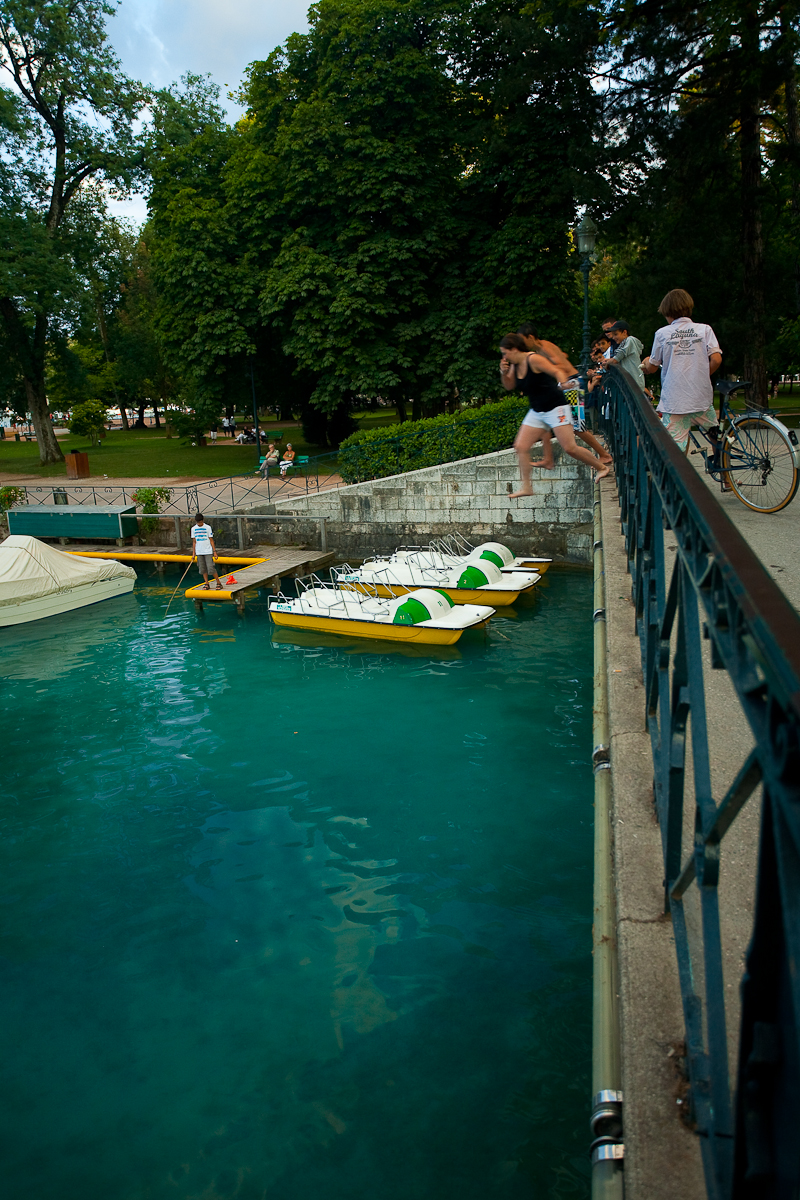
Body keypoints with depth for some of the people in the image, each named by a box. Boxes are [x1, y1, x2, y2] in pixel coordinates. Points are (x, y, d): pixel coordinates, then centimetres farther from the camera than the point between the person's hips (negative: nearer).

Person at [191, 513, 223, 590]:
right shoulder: (193, 529, 7)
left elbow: (211, 540, 0)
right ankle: (206, 584, 13)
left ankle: (219, 583, -2)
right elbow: (194, 541, 11)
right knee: (203, 569, 5)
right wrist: (193, 553, 8)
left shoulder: (207, 528, -2)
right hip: (199, 552, 4)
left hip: (208, 552, -4)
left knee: (211, 568, -10)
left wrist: (214, 551, -4)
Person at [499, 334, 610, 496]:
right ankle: (526, 487, 2)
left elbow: (557, 371, -21)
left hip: (555, 408, -8)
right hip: (536, 412, 8)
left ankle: (602, 467, 10)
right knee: (521, 447, -2)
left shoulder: (533, 359, -17)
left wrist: (563, 384, -42)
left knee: (570, 448, -11)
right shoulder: (515, 365, 7)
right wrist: (504, 373, -1)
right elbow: (509, 386, 18)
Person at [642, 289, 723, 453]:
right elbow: (716, 359, -6)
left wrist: (645, 363, 31)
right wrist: (702, 375, 13)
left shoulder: (662, 334, 1)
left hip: (674, 401, -2)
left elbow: (652, 368, 7)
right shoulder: (704, 329, 4)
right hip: (701, 399, 2)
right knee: (716, 436, 26)